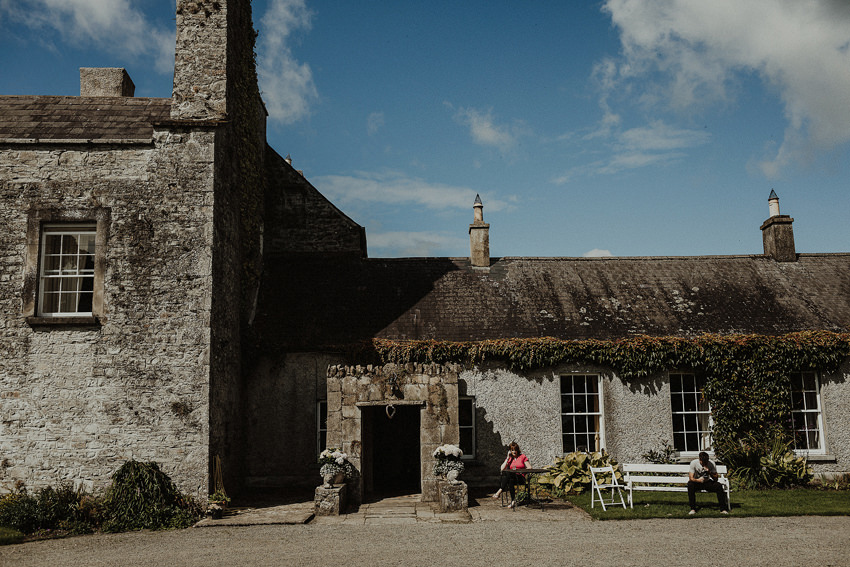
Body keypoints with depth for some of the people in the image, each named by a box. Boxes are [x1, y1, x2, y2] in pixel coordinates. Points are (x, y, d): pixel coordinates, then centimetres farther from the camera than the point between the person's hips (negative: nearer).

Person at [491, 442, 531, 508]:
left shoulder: (523, 457, 11)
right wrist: (508, 458, 4)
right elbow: (502, 469, 6)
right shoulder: (508, 458, 19)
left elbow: (529, 468, 5)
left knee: (508, 473, -35)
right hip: (511, 477, 3)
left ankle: (500, 491, -40)